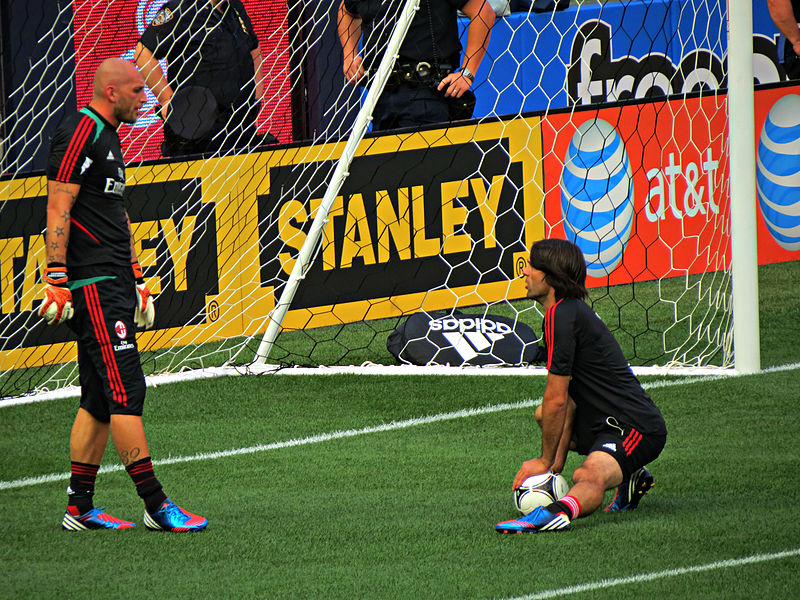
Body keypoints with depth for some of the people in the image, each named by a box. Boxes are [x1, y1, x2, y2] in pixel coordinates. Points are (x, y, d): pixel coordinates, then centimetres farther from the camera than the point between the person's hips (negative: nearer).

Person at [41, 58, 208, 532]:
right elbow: (59, 209, -16)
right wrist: (57, 280, -20)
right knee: (126, 390, -11)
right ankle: (156, 505, -12)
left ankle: (80, 508, 13)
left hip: (113, 283, 10)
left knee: (100, 399, 10)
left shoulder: (109, 137, 21)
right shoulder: (80, 133, -10)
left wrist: (137, 279, 27)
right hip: (92, 285, -10)